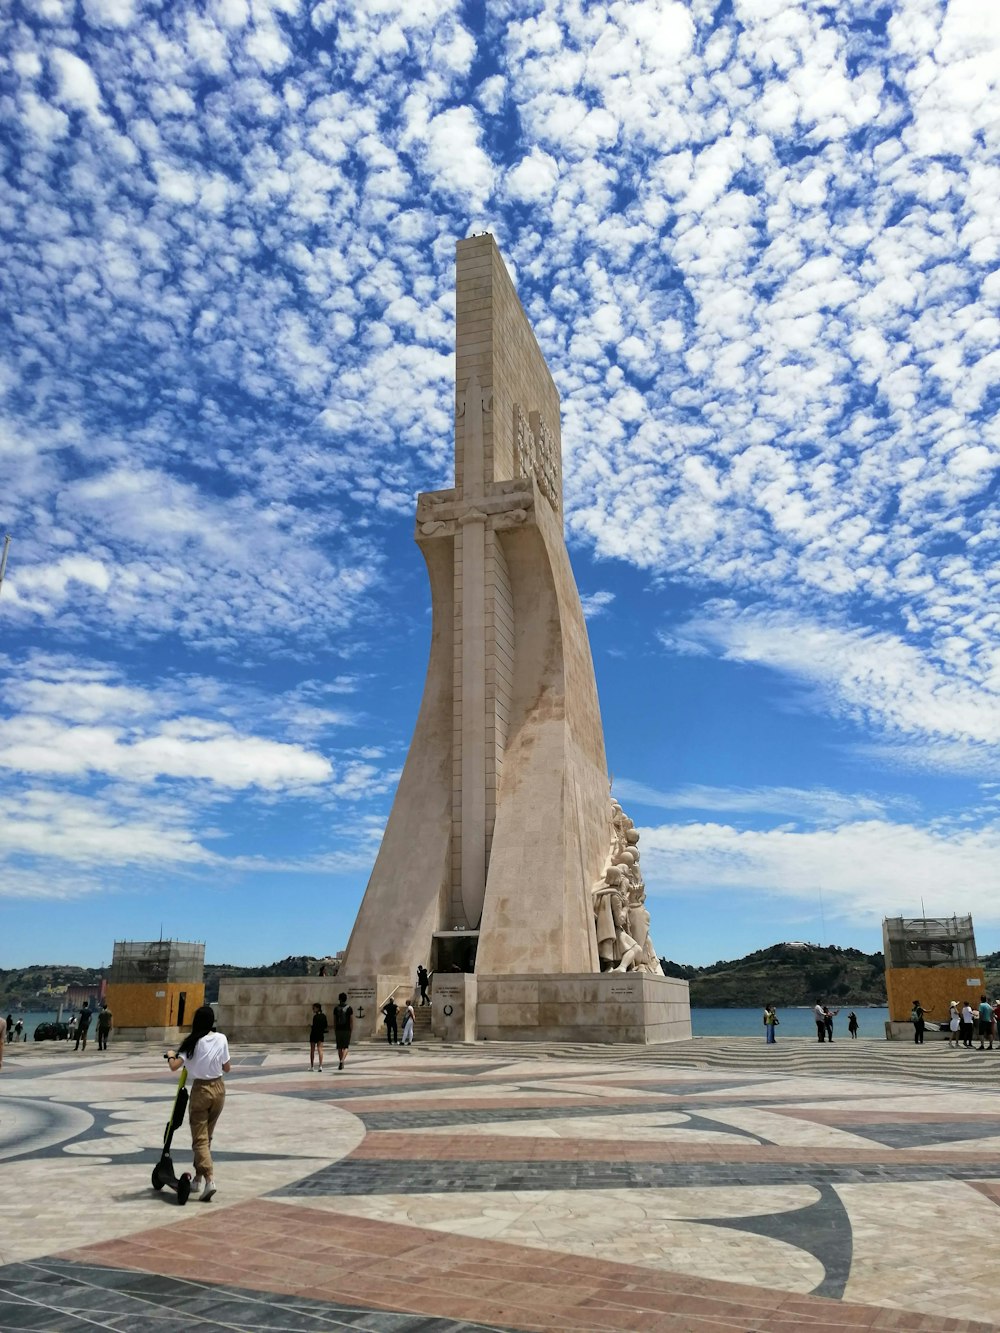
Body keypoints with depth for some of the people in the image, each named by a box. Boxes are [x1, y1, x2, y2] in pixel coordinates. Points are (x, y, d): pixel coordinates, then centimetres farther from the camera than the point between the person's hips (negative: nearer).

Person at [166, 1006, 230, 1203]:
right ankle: (198, 1179, 26)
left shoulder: (192, 1042, -11)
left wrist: (170, 1055, 4)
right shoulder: (221, 1039, -3)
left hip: (201, 1090, -4)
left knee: (200, 1139, 0)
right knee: (206, 1136, 18)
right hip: (218, 1089, 4)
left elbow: (174, 1066, -16)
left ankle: (209, 1180, -15)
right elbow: (227, 1068, 4)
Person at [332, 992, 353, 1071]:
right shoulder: (349, 1008, -5)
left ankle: (341, 1063, 16)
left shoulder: (336, 1008, 0)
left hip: (338, 1030, 2)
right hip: (347, 1030, -2)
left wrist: (334, 1031, 9)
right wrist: (351, 1030, 1)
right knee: (345, 1047, 5)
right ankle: (342, 1061, -17)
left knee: (339, 1047, 13)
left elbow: (334, 1020, 2)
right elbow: (352, 1020, -7)